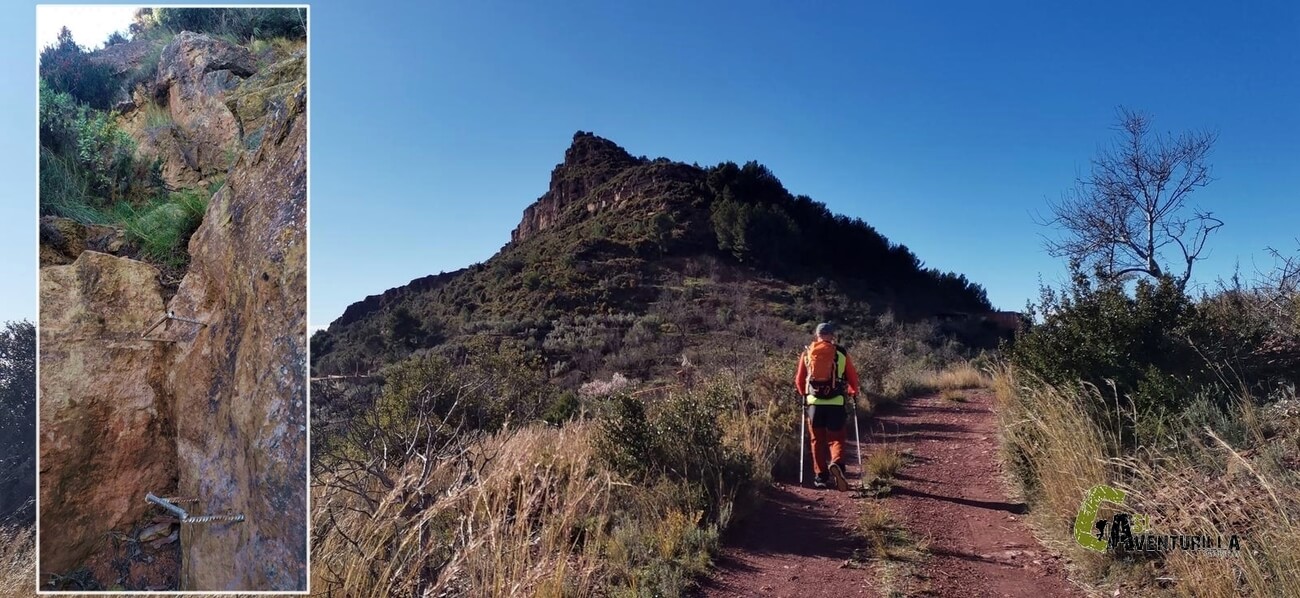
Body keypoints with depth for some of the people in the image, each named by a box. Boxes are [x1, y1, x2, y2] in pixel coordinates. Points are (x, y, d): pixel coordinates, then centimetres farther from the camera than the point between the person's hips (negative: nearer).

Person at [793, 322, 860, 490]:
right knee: (836, 439, 7)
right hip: (836, 403, -1)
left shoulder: (807, 353, 4)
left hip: (814, 402, 1)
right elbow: (853, 378, 5)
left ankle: (821, 476, 15)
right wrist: (852, 392, 25)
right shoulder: (841, 353, 1)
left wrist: (805, 394, 26)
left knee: (817, 441, 14)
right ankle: (836, 464, -20)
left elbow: (799, 380, 8)